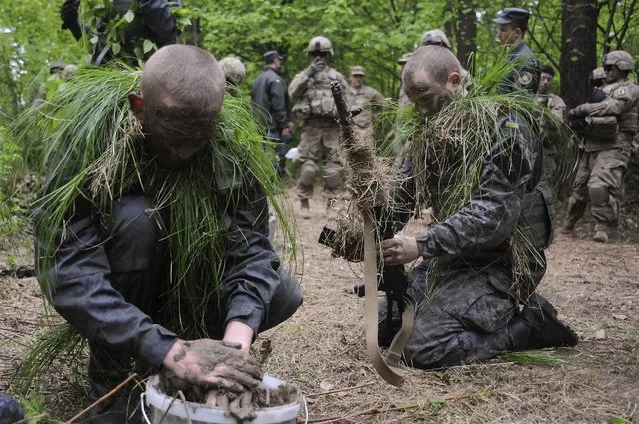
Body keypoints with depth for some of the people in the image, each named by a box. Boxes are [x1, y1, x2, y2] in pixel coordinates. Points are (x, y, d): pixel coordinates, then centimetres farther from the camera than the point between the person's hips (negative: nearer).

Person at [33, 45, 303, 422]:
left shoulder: (230, 150, -19)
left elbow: (252, 247, -25)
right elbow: (70, 274, -39)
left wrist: (237, 338, -44)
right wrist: (170, 350, -50)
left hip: (185, 277, 3)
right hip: (116, 292, -3)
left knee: (284, 294, -18)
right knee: (133, 217, -34)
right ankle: (109, 381, -17)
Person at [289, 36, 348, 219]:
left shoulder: (337, 77, 16)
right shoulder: (304, 75, 11)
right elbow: (293, 93, -7)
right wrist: (309, 72, -13)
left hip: (332, 126, 2)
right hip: (311, 125, -2)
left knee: (334, 164, -1)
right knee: (308, 165, -4)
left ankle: (331, 202, 6)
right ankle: (304, 203, 4)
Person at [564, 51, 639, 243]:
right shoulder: (604, 89, 23)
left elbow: (612, 107, -20)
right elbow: (592, 110, 16)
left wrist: (581, 109, -15)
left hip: (613, 147, -8)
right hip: (592, 146, 8)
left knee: (600, 186, -24)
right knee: (580, 185, 14)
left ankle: (603, 226, -13)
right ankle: (570, 221, 32)